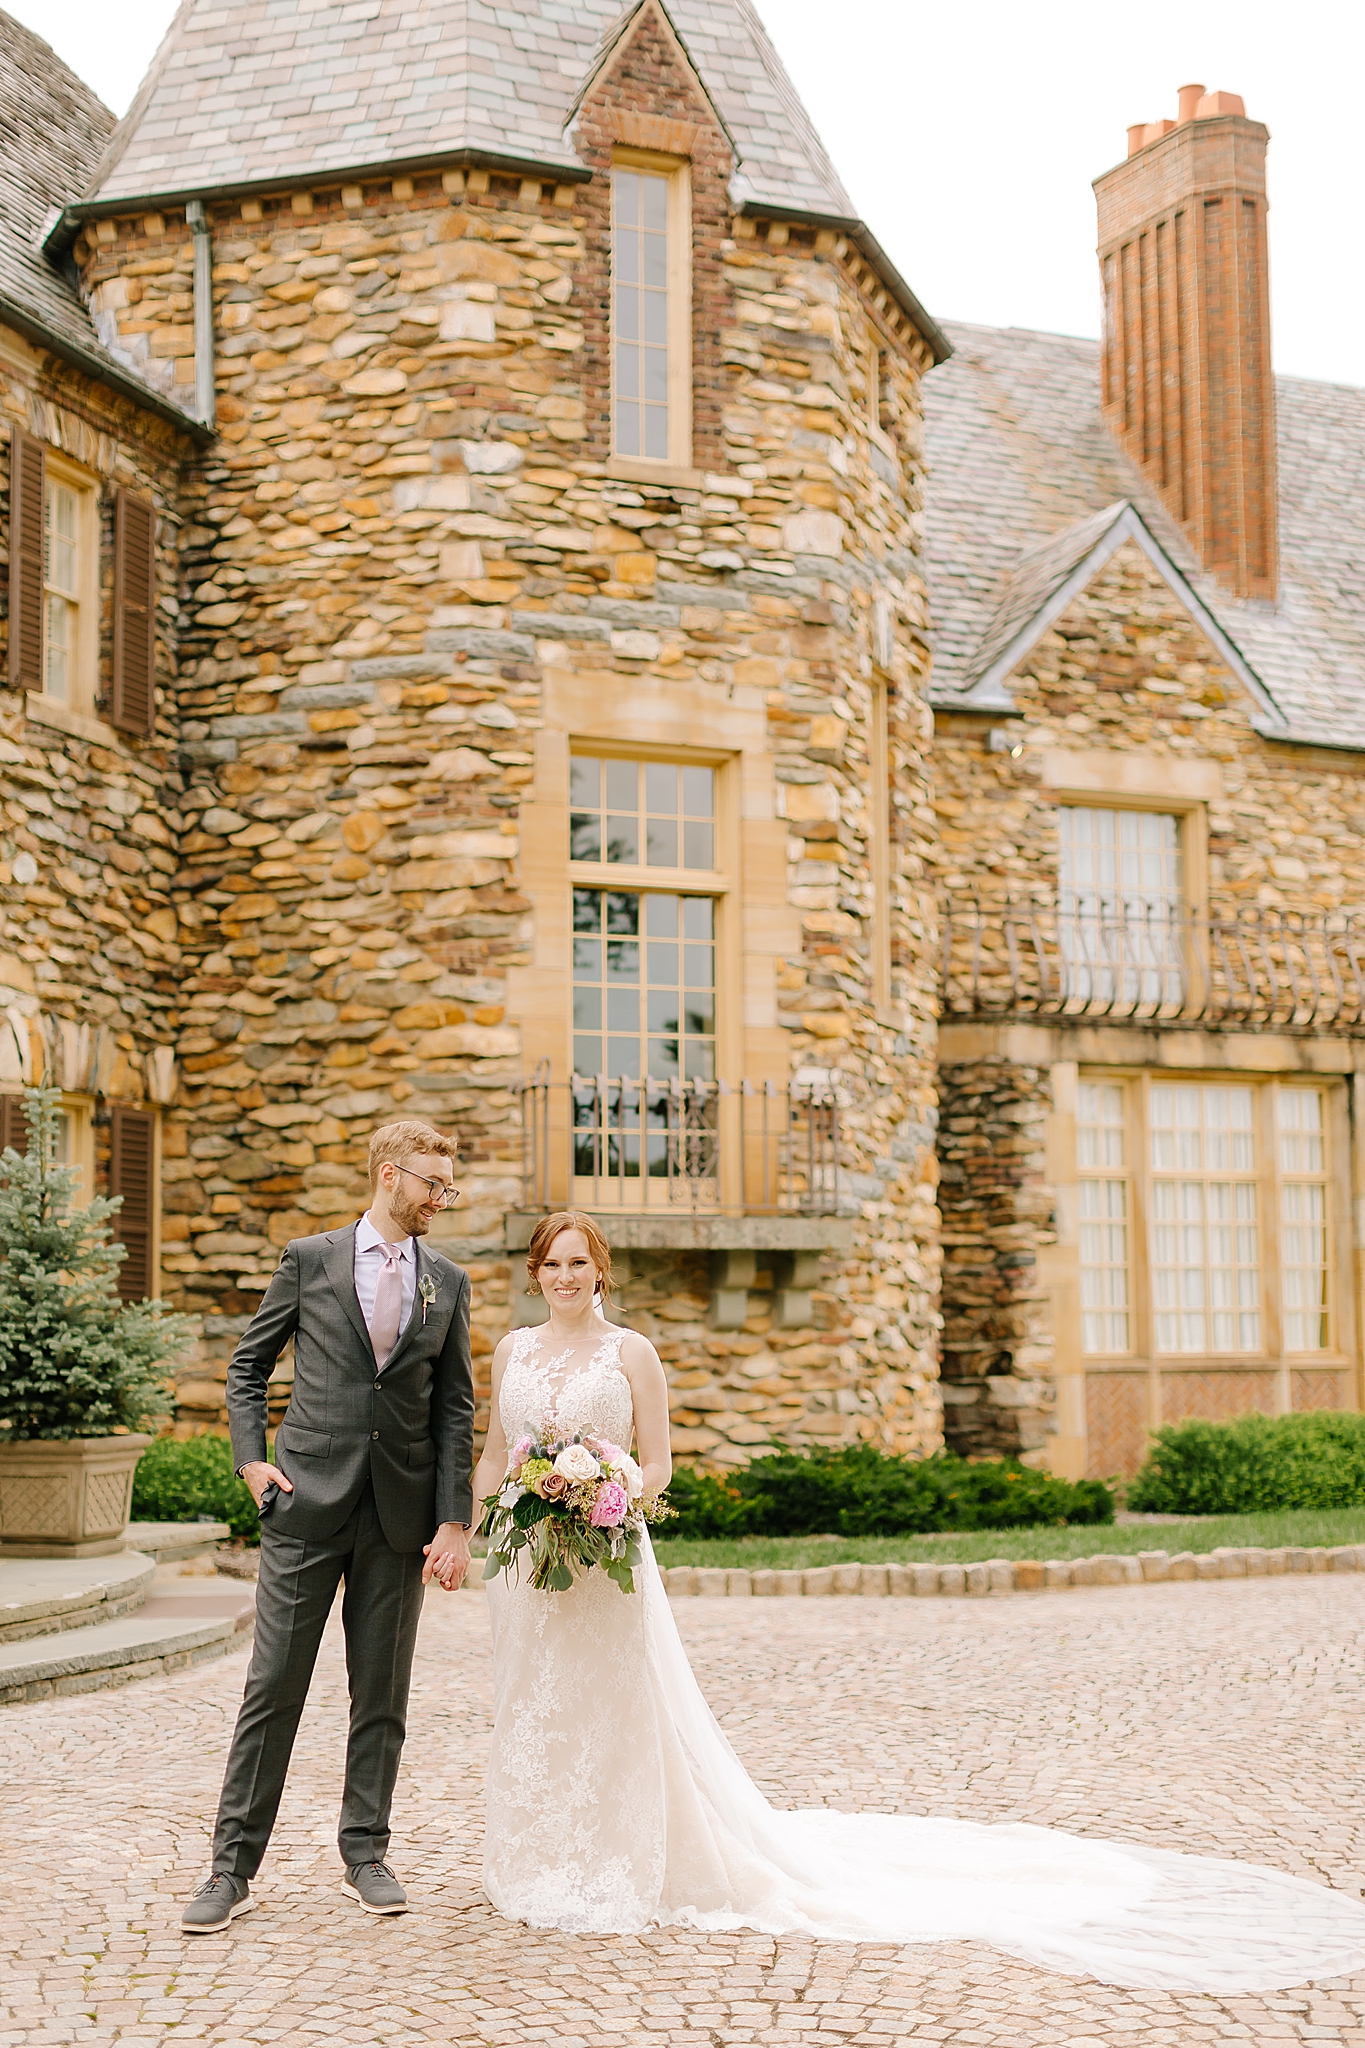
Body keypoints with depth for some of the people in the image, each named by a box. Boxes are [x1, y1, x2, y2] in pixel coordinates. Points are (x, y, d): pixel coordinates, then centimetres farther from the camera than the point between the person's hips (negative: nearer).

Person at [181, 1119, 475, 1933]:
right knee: (274, 1686, -1)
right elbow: (248, 1366, 10)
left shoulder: (448, 1282, 8)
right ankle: (235, 1867, 5)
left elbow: (455, 1408, 7)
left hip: (401, 1512, 2)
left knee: (382, 1692, 8)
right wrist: (251, 1458, -3)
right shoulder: (310, 1259, 3)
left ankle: (366, 1853, 20)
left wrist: (455, 1522, 0)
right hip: (309, 1501, -2)